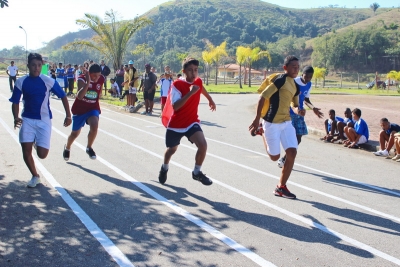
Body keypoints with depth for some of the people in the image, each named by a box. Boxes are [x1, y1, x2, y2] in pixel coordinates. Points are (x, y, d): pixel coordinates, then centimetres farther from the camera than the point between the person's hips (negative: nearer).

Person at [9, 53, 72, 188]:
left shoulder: (49, 81, -11)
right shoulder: (21, 82, -6)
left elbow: (63, 96, 0)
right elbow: (15, 102, 2)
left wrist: (68, 116, -1)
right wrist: (16, 118, -16)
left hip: (44, 120, -1)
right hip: (27, 120, 2)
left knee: (42, 154, -6)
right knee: (26, 151, -6)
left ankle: (37, 143, 33)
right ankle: (35, 176, 19)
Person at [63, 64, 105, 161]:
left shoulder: (101, 79, -10)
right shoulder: (82, 79, -22)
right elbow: (79, 96, -39)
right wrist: (88, 82, -46)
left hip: (93, 108, 2)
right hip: (79, 109, -1)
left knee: (94, 126, -28)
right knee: (75, 133, 14)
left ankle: (89, 148, -3)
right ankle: (67, 148, 46)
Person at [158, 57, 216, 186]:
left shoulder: (198, 81, -3)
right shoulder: (177, 84, -20)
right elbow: (175, 106, -32)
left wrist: (210, 100, 38)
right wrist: (190, 93, -38)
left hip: (192, 122, 3)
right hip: (175, 124, -3)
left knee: (203, 144, -21)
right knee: (172, 149, 18)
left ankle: (197, 172, 2)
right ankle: (164, 168, 52)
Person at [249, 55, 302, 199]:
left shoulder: (295, 86, 10)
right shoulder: (280, 80, -15)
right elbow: (262, 97, -17)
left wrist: (298, 110, -5)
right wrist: (257, 119, -18)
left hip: (287, 122, 8)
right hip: (272, 122, -8)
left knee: (292, 153, -2)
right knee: (275, 156, 3)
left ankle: (281, 187, 10)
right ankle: (262, 132, 30)